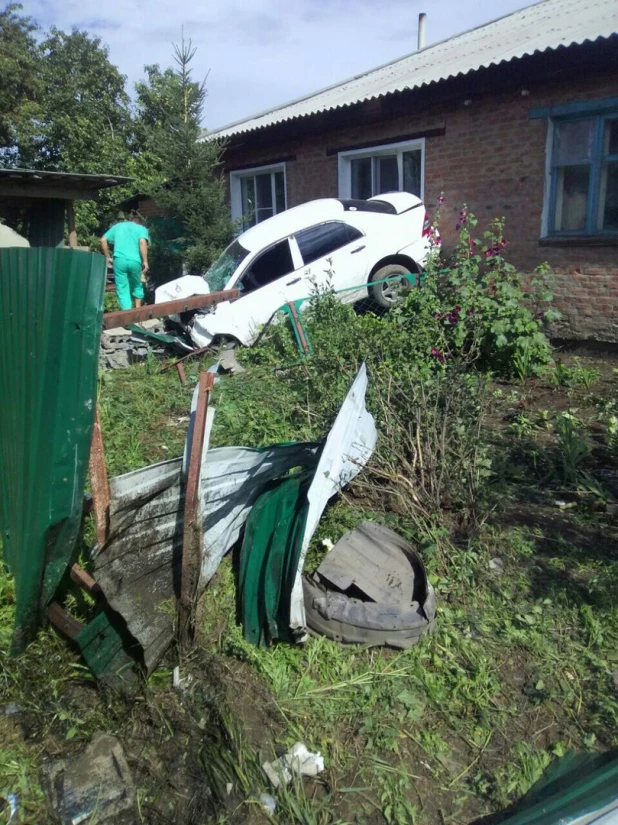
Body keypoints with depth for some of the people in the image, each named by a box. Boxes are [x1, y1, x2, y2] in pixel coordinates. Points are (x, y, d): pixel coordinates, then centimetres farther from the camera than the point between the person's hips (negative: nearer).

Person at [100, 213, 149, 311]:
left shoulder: (117, 226, 23)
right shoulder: (141, 228, 15)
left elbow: (103, 240, 14)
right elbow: (143, 242, -7)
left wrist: (108, 257, 20)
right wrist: (145, 261, -8)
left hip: (119, 260, 1)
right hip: (134, 260, -1)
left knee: (122, 289, 5)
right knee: (137, 286, 22)